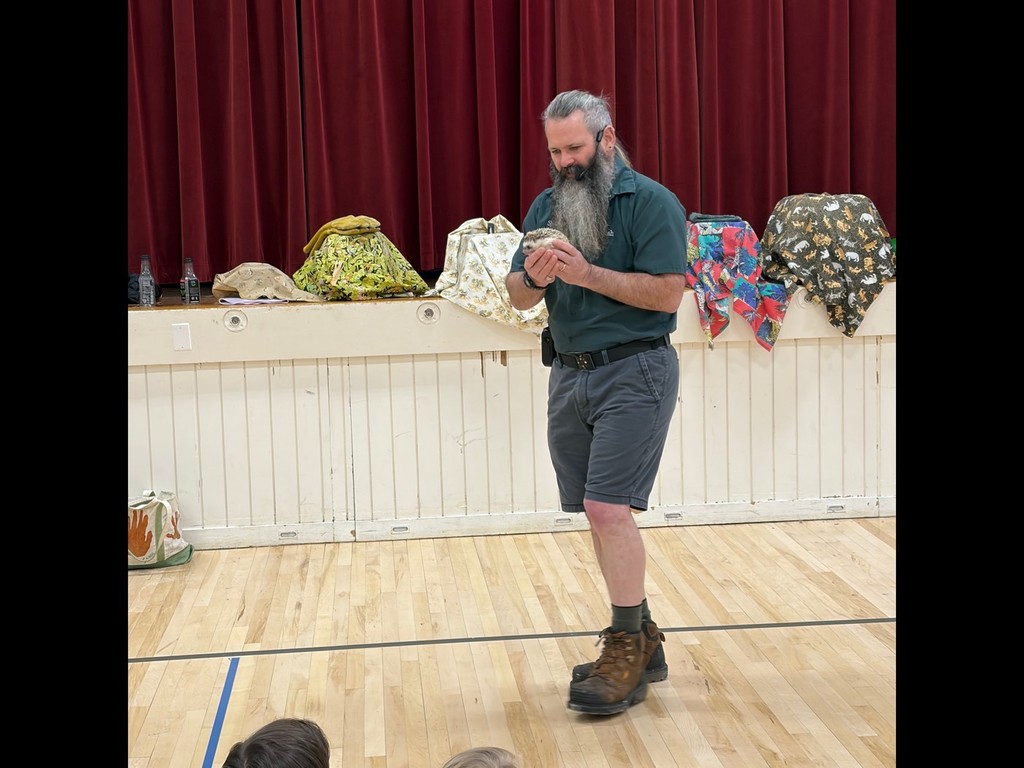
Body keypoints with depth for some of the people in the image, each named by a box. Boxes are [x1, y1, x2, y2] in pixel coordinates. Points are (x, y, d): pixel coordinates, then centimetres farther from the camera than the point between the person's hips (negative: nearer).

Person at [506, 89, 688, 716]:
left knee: (608, 508, -14)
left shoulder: (651, 202, -7)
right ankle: (642, 640, 22)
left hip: (634, 372, -7)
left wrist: (586, 273, -20)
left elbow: (667, 292, -16)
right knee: (601, 515, 10)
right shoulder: (546, 206, 13)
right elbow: (518, 295, 11)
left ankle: (627, 650, -4)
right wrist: (533, 276, -12)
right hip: (569, 375, 7)